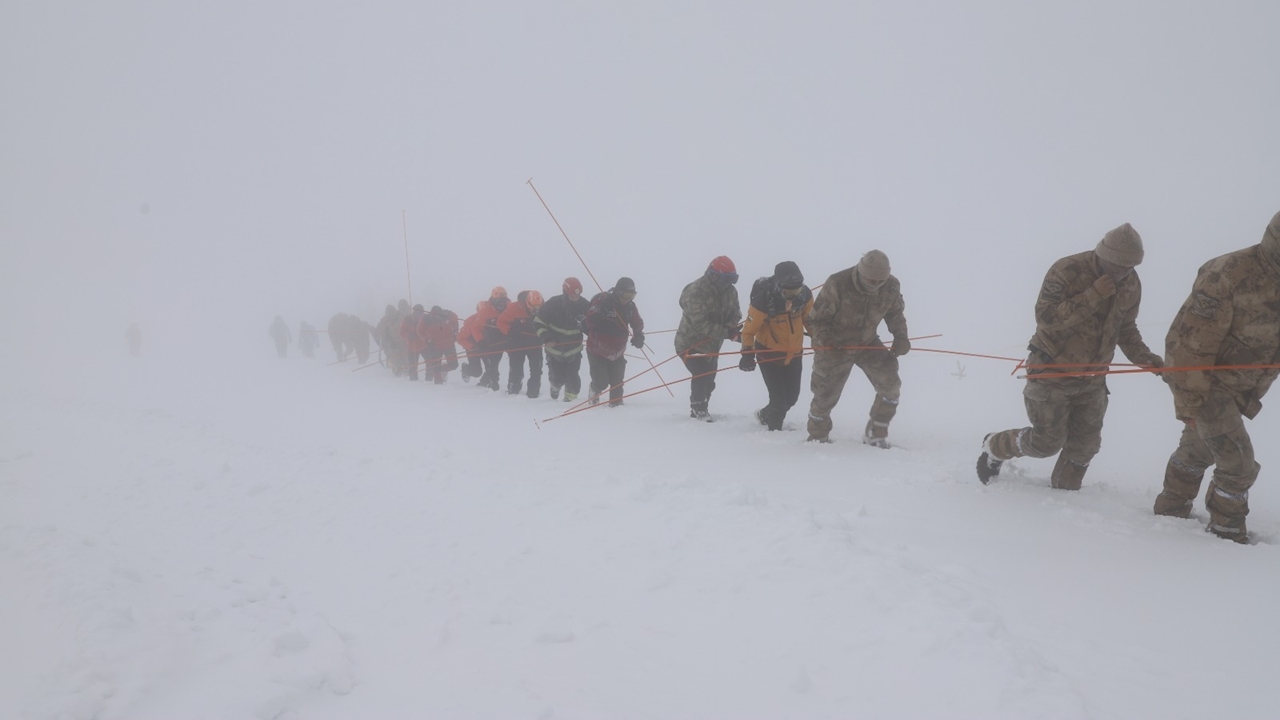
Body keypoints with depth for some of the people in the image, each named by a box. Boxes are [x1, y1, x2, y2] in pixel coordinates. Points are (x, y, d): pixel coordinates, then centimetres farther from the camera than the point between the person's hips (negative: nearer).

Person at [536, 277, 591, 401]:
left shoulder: (584, 305, -13)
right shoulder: (553, 304, -18)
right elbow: (539, 322, -9)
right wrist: (545, 338, -21)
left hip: (574, 350, 1)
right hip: (554, 348, -1)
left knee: (573, 377, -5)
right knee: (557, 377, 8)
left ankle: (570, 399, 18)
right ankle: (555, 386, 45)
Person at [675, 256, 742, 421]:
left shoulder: (730, 291, -5)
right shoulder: (695, 292, -26)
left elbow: (735, 315, -3)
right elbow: (700, 323, -33)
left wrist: (732, 329, -28)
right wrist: (727, 332, -39)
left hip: (712, 345, 7)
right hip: (690, 344, -7)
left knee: (709, 380, 14)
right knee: (701, 375, -20)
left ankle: (701, 409, 33)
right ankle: (698, 410, -6)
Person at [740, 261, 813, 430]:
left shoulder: (804, 293, -14)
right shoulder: (763, 299, -28)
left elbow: (811, 319, 4)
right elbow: (749, 328, -20)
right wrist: (747, 353, -30)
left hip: (794, 354, 5)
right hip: (769, 355, -5)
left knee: (791, 397, 14)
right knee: (779, 399, -4)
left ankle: (765, 416, 42)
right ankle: (774, 429, 23)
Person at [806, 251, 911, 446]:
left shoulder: (891, 287, -15)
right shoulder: (837, 285, -28)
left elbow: (895, 313, 5)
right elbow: (817, 318, -17)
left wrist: (900, 336, -11)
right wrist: (825, 336, -35)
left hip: (868, 343, 3)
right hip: (835, 347, -3)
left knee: (890, 384, -14)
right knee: (825, 396, 7)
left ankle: (876, 434, 5)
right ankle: (818, 437, 35)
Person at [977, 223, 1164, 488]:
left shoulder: (1131, 285, 0)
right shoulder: (1067, 271, -21)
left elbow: (1126, 328, 14)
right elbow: (1045, 317, -29)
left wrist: (1143, 356, -3)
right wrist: (1092, 296, -35)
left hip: (1092, 379, 6)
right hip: (1052, 373, -6)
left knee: (1085, 445, 9)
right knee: (1048, 442, -2)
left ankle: (1064, 489, 31)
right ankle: (994, 447, 24)